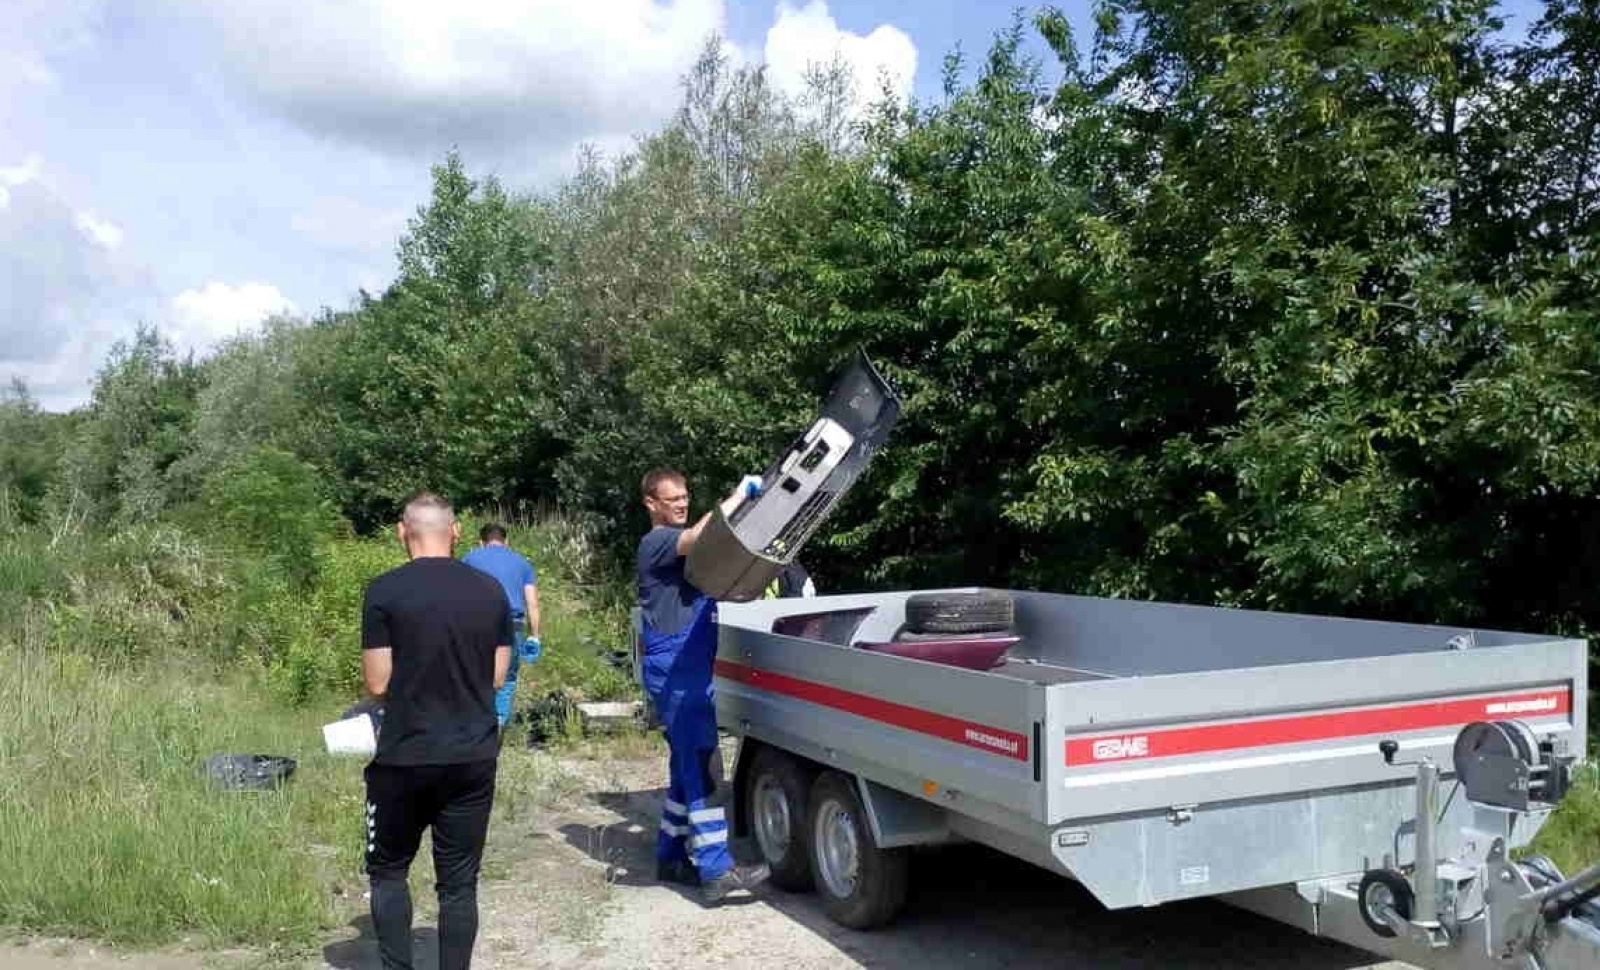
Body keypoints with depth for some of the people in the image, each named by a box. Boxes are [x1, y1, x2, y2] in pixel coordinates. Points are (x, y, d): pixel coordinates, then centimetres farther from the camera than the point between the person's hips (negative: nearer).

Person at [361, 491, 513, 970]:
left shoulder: (384, 591, -9)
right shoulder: (492, 591, 1)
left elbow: (377, 684, -8)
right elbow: (497, 677, 6)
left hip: (404, 758, -2)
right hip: (475, 756, 3)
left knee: (388, 869, 17)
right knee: (458, 881, 10)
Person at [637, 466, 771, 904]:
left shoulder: (683, 544, 21)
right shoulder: (656, 542, -7)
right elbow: (697, 536, -27)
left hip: (692, 670, 10)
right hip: (673, 671, -10)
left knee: (687, 768, 13)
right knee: (700, 769, -12)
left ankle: (671, 856, 21)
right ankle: (716, 871, -14)